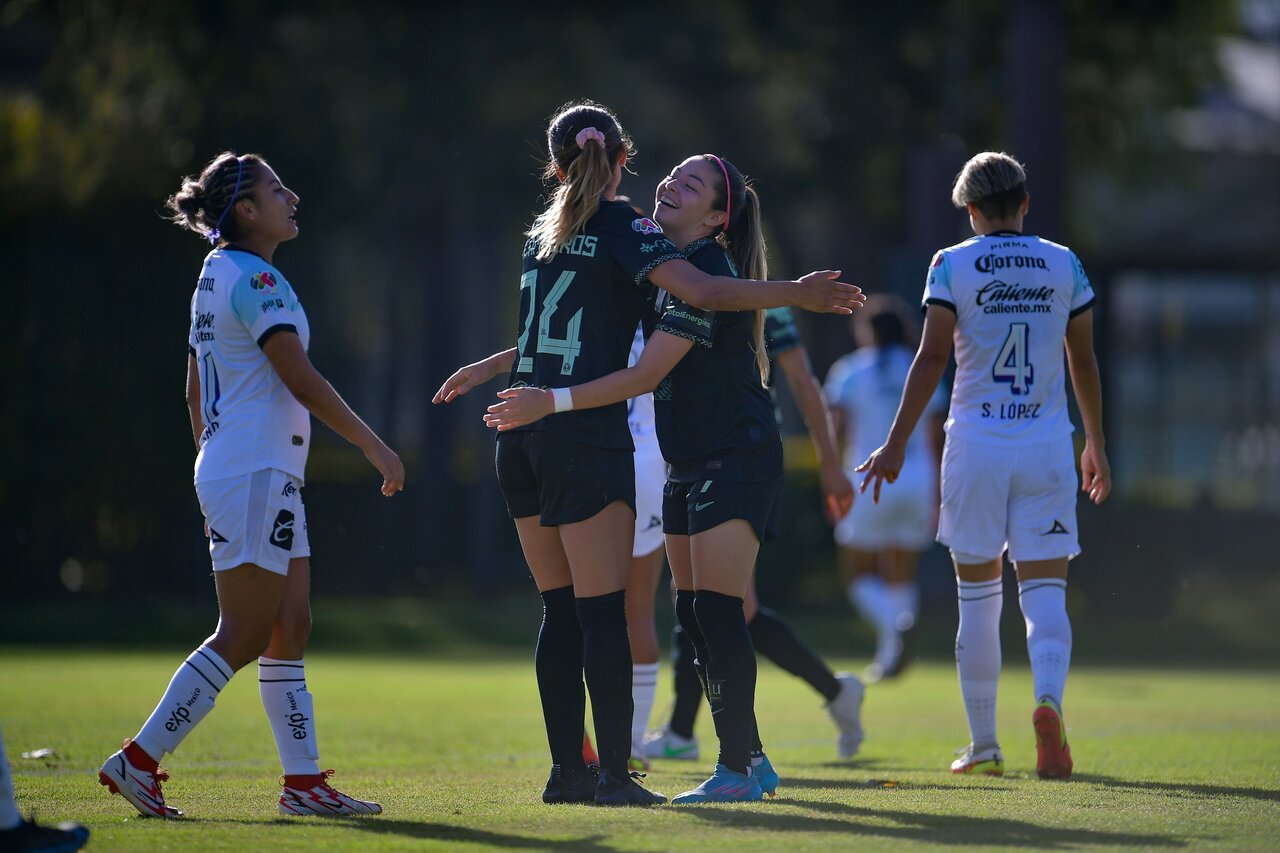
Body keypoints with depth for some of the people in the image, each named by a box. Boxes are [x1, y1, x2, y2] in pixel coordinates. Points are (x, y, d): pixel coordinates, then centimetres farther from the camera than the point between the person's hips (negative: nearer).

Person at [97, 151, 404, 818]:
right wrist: (374, 446, -12)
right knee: (242, 637, -9)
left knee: (291, 628, 8)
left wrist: (214, 478, 25)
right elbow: (301, 380, -18)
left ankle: (304, 781, 7)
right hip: (256, 475, -10)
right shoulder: (254, 278, -14)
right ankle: (139, 760, -8)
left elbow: (195, 394, 20)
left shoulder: (215, 275, 16)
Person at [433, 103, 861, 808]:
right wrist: (797, 294, -13)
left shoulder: (544, 234, 14)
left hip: (523, 436, 7)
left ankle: (567, 769, 12)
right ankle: (614, 775, -7)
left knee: (561, 610, 11)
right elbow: (702, 292, -19)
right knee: (603, 612, -6)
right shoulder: (621, 228, -5)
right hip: (587, 439, -7)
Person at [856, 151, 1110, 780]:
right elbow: (1083, 361, 9)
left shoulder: (952, 266, -1)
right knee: (1045, 593, 0)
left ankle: (983, 745, 12)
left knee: (978, 598, 9)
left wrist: (895, 444, -3)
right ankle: (1048, 700, -29)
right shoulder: (1064, 265, 5)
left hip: (975, 444, -1)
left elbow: (932, 358, -7)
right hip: (1047, 445, 1)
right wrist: (1096, 445, 20)